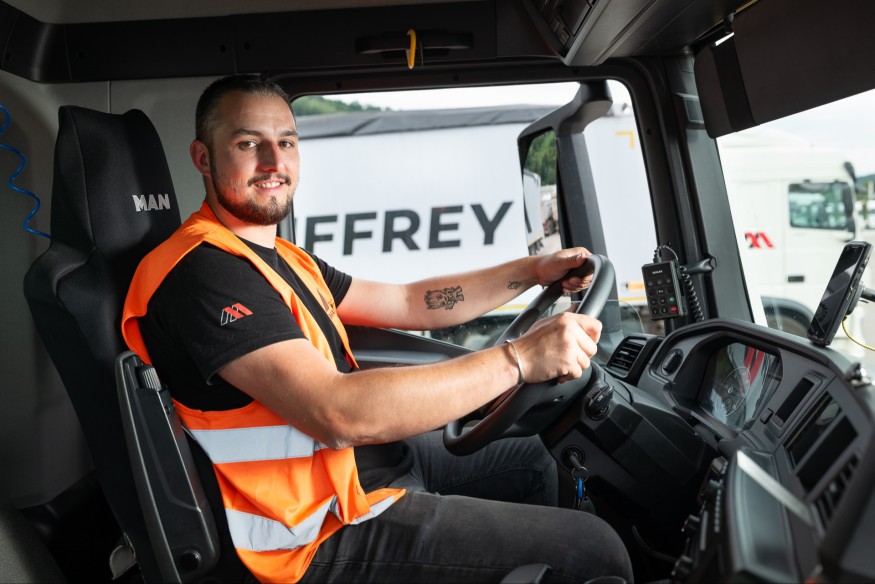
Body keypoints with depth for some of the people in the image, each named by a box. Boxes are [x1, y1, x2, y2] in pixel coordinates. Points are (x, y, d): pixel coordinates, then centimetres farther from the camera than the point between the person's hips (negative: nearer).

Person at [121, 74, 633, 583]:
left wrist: (534, 270, 9)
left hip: (372, 454, 10)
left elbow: (409, 304, 14)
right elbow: (339, 413, -33)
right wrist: (519, 358, -30)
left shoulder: (285, 260, 10)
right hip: (331, 535, -10)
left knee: (533, 460, 25)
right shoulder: (202, 272, -23)